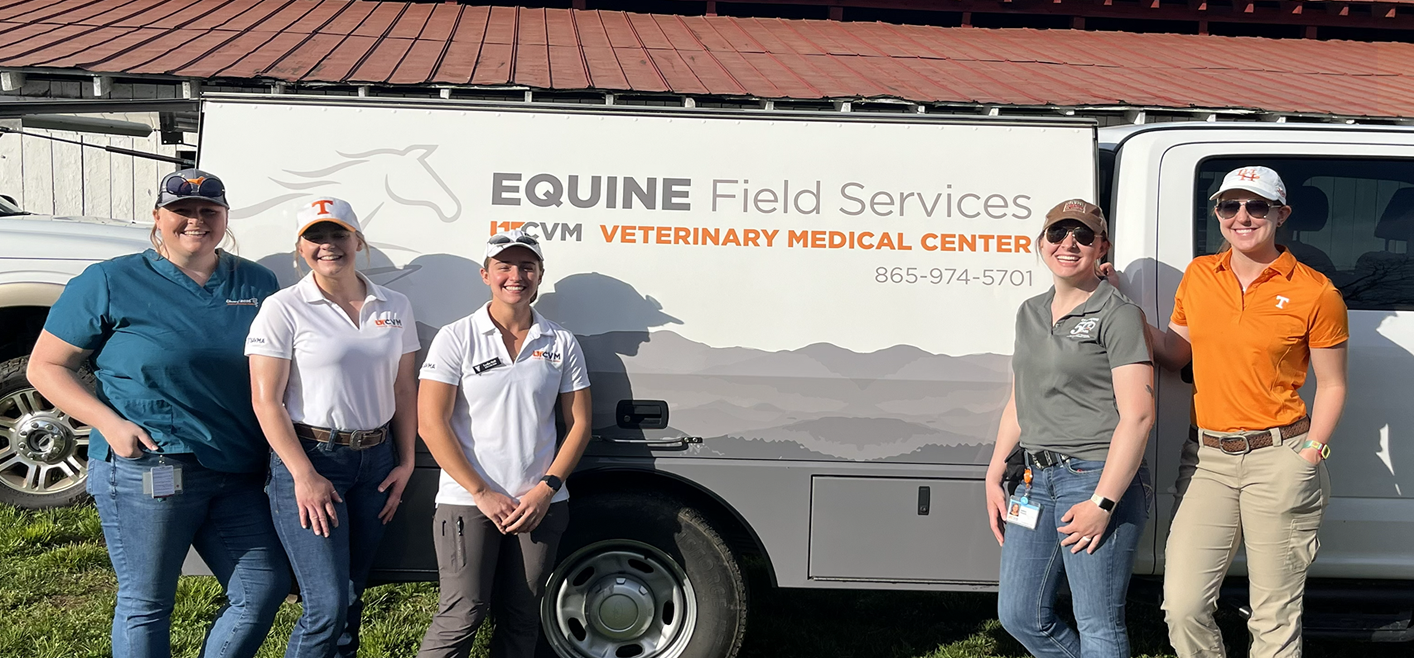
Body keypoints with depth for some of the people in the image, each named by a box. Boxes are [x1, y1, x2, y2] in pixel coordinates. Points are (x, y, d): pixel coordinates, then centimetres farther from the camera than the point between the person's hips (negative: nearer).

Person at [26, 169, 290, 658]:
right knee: (146, 603, 4)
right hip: (148, 469, -4)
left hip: (238, 473, 4)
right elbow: (45, 367, 1)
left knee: (265, 587, 6)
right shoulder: (110, 283, -1)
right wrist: (109, 422, -13)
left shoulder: (258, 284, 9)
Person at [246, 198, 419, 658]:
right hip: (309, 459, -5)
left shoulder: (395, 307, 7)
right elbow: (266, 401, -9)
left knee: (352, 595, 13)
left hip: (376, 460, 5)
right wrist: (305, 477, -15)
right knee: (327, 605, -10)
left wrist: (405, 463, 7)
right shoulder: (284, 309, -7)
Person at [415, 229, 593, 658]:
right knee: (463, 615, -9)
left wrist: (546, 489, -5)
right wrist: (481, 493, -11)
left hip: (540, 505, 3)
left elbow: (579, 424, 8)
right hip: (468, 502, -3)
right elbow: (431, 423, -6)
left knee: (522, 617, 9)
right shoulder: (456, 339, -1)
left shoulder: (561, 343, 7)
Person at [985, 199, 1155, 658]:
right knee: (1018, 614, 11)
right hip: (1037, 478, 8)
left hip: (1098, 478, -7)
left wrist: (1101, 502, -19)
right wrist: (994, 477, 16)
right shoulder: (1030, 313, 15)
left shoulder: (1118, 314, -7)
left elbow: (1137, 416, -14)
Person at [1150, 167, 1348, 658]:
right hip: (1206, 457, 4)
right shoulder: (1198, 276, 8)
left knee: (1275, 618, 5)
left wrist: (1311, 455, -8)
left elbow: (1332, 385, 2)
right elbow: (1175, 354, 16)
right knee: (1182, 607, 0)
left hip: (1278, 458, -3)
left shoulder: (1315, 293, -4)